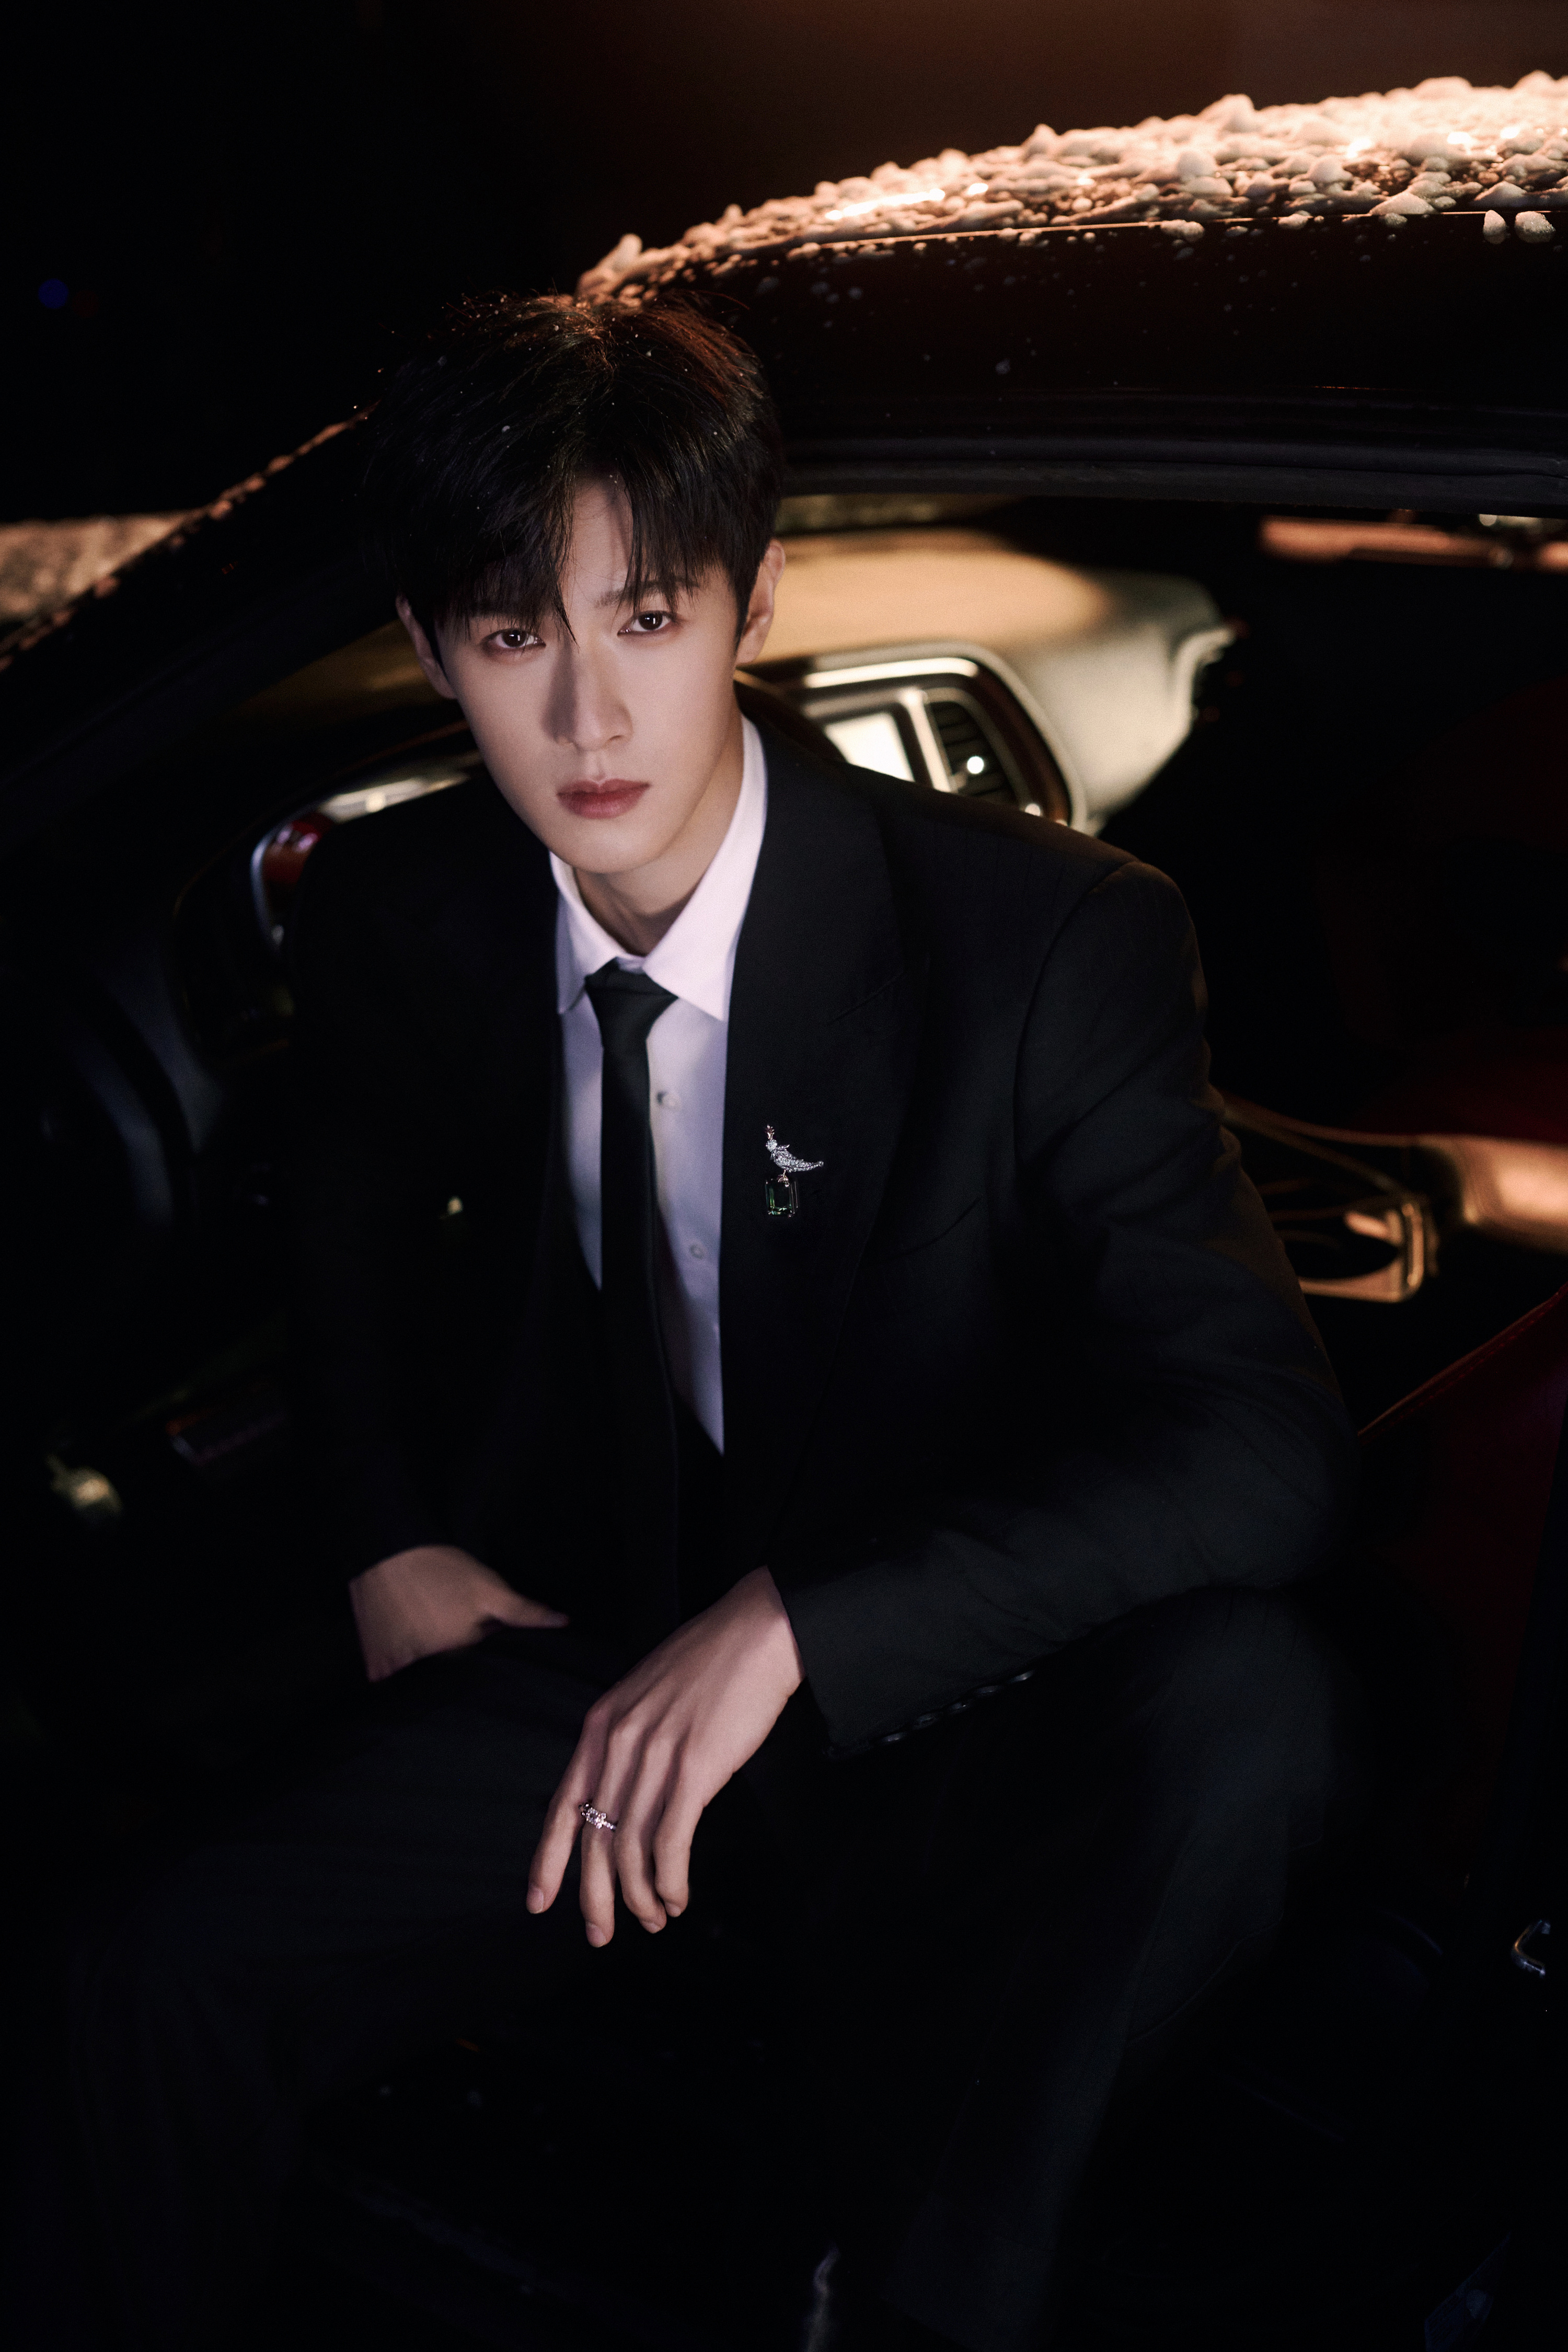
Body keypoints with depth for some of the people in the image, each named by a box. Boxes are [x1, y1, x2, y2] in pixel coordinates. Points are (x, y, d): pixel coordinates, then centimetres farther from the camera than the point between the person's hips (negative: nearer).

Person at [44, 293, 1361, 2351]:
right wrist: (395, 1537, 6)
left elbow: (1263, 1441, -27)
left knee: (1246, 1702, -35)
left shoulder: (1054, 940, -19)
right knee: (171, 1990, -20)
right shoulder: (398, 922, -4)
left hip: (952, 1707, -2)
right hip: (596, 1656, 3)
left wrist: (793, 1624, -34)